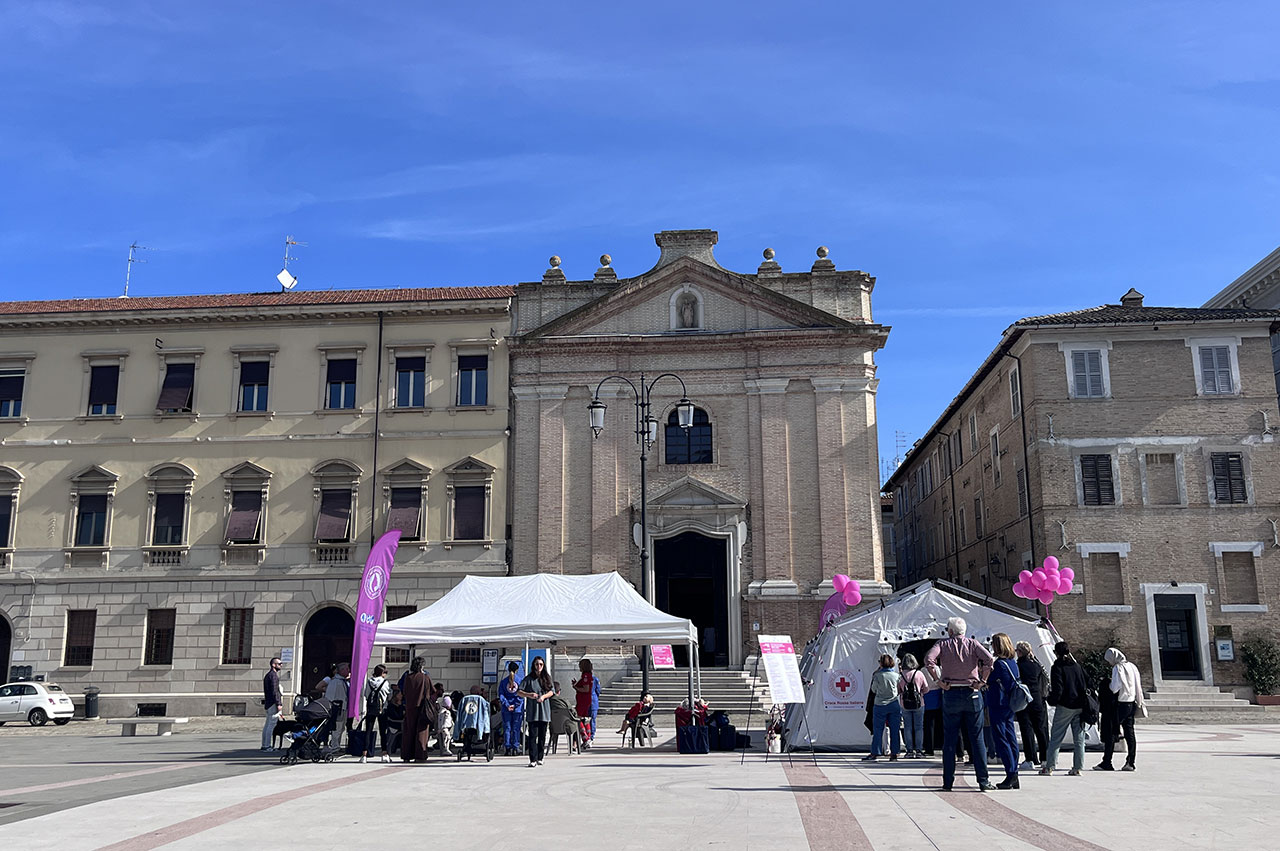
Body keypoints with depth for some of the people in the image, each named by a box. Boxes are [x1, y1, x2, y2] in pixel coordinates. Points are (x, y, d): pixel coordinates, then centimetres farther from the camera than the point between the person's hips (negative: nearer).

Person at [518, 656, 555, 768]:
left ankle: (539, 758, 16)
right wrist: (529, 695, -17)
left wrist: (543, 696, -12)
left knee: (542, 736, 6)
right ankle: (533, 760, -11)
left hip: (544, 711, 3)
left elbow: (552, 691, 6)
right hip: (532, 711, -3)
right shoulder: (529, 679, 3)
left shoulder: (547, 678, 11)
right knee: (533, 735, -9)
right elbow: (519, 692, 0)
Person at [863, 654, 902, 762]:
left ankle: (874, 753, 3)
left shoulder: (877, 675, -9)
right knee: (895, 730, 6)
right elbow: (900, 690, 9)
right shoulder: (896, 675, -1)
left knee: (877, 730, 2)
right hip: (895, 705, 2)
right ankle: (894, 754, 6)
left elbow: (873, 690, 3)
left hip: (880, 705, -2)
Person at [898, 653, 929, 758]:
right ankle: (919, 750, 7)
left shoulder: (900, 676, -6)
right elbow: (926, 689, -1)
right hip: (919, 704, 0)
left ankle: (910, 750, 6)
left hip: (905, 705, 0)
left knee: (908, 728, 7)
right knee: (919, 727, 8)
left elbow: (897, 691, -1)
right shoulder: (919, 674, -7)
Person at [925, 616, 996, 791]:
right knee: (977, 738, 5)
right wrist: (982, 681, -5)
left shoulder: (943, 644, 3)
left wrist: (939, 681, -8)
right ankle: (983, 781, 2)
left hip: (951, 694, -1)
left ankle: (948, 782, 5)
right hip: (972, 693, 1)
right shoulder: (973, 644, 5)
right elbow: (989, 659, -12)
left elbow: (929, 659, -15)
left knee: (949, 740, 5)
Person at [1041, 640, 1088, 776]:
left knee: (1056, 738, 1)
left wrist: (1052, 700, 1)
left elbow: (1057, 689, -14)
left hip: (1065, 706, -5)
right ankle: (1077, 768, 6)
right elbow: (1087, 685, 13)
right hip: (1080, 706, 5)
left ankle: (1049, 766, 0)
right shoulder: (1077, 666, 9)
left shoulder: (1057, 667, -8)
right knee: (1079, 738, 8)